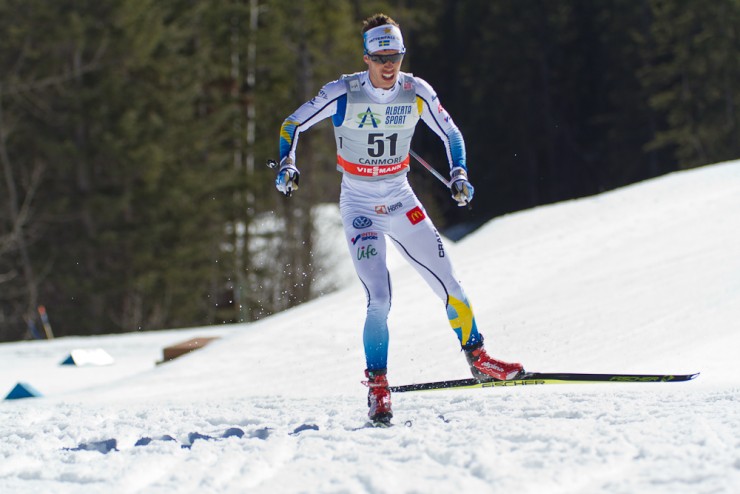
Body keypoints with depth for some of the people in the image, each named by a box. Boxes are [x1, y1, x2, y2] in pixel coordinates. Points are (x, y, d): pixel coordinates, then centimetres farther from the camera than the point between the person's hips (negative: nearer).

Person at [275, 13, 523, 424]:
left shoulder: (417, 93, -8)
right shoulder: (343, 94, -16)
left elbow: (451, 134, 6)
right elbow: (293, 126, -5)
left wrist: (459, 174, -9)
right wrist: (287, 165, -20)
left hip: (402, 203, 3)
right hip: (359, 208, -3)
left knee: (448, 284, -1)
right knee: (379, 301, -15)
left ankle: (478, 359, 18)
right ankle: (377, 386, 1)